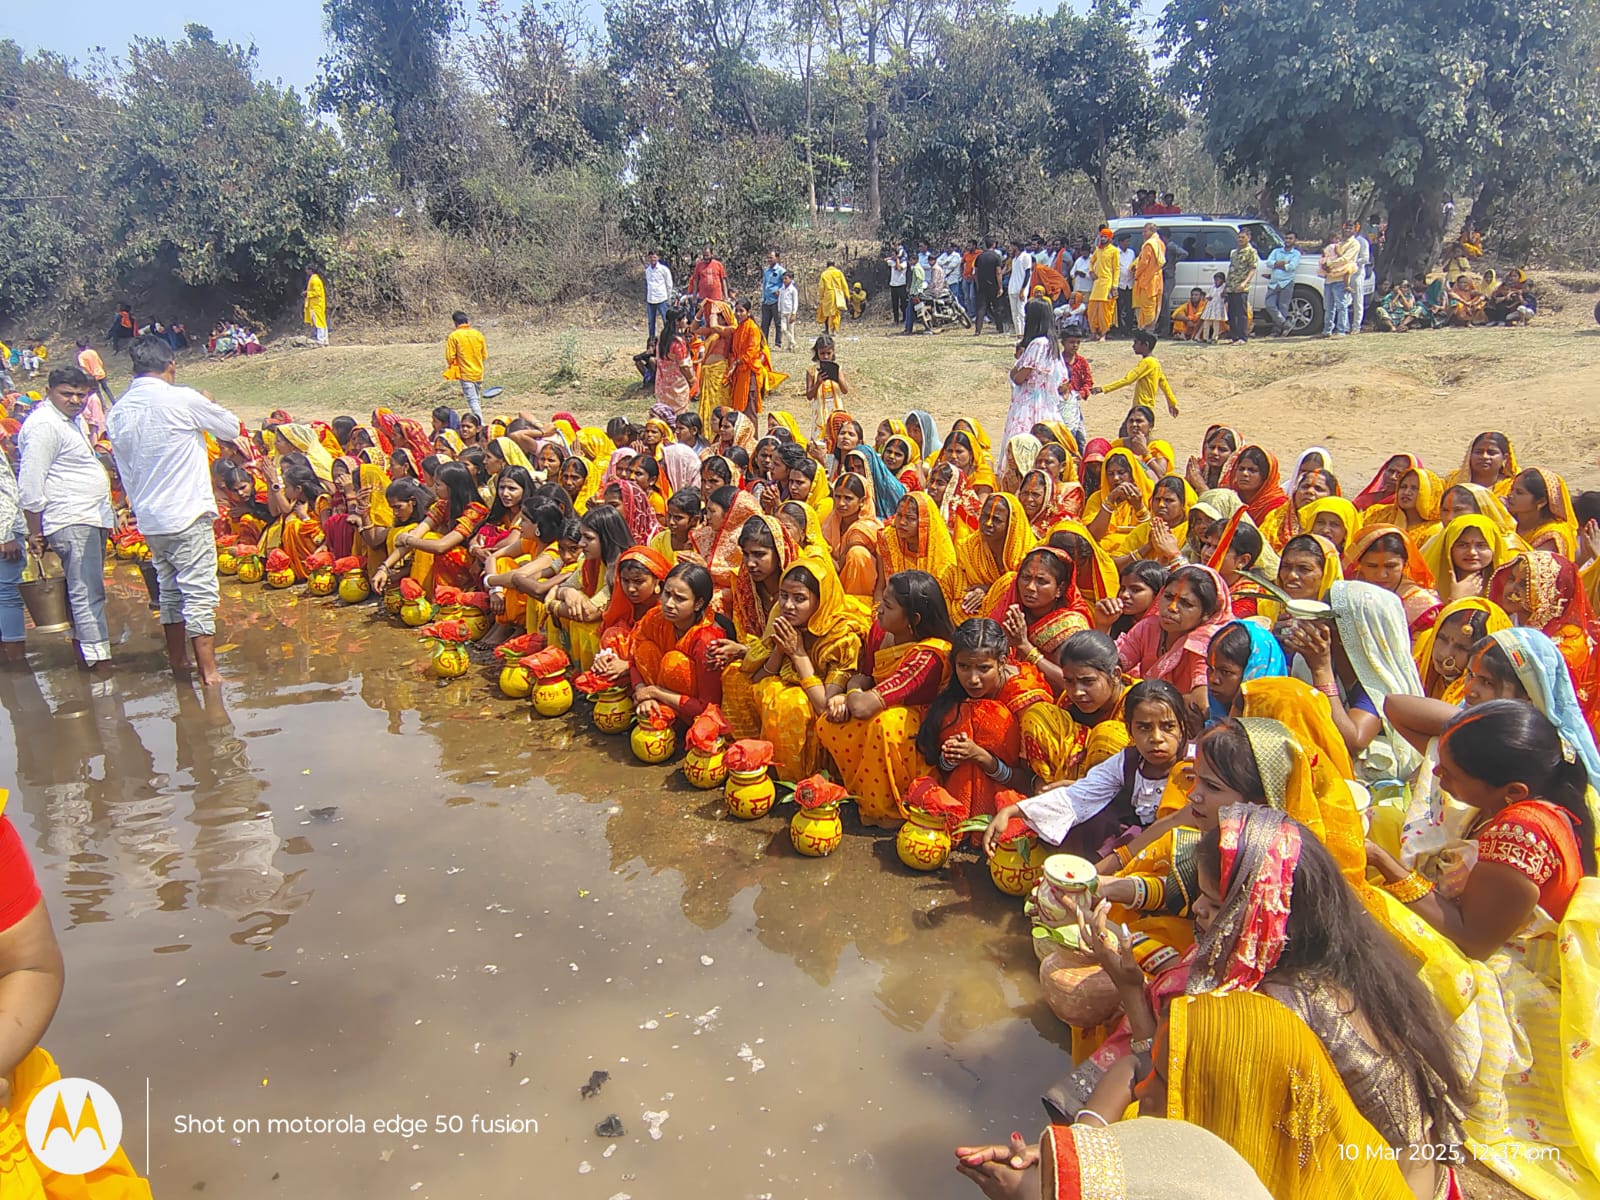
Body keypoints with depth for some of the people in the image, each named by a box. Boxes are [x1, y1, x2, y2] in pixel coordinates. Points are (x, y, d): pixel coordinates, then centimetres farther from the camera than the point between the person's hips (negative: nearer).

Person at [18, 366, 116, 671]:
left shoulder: (75, 420, 17)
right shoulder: (43, 425, -13)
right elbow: (30, 483, -15)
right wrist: (35, 531, -13)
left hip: (92, 518, 10)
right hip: (71, 520, -10)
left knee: (88, 590, 14)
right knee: (88, 592, -9)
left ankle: (84, 651, 22)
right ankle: (98, 659, -8)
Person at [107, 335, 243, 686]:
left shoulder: (119, 412, 7)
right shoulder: (182, 400, -12)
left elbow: (125, 470, 13)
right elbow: (232, 427, 0)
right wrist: (208, 408, 19)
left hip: (148, 518, 7)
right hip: (187, 515, -7)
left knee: (170, 591, 18)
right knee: (200, 593, -4)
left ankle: (178, 661, 28)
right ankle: (208, 671, -5)